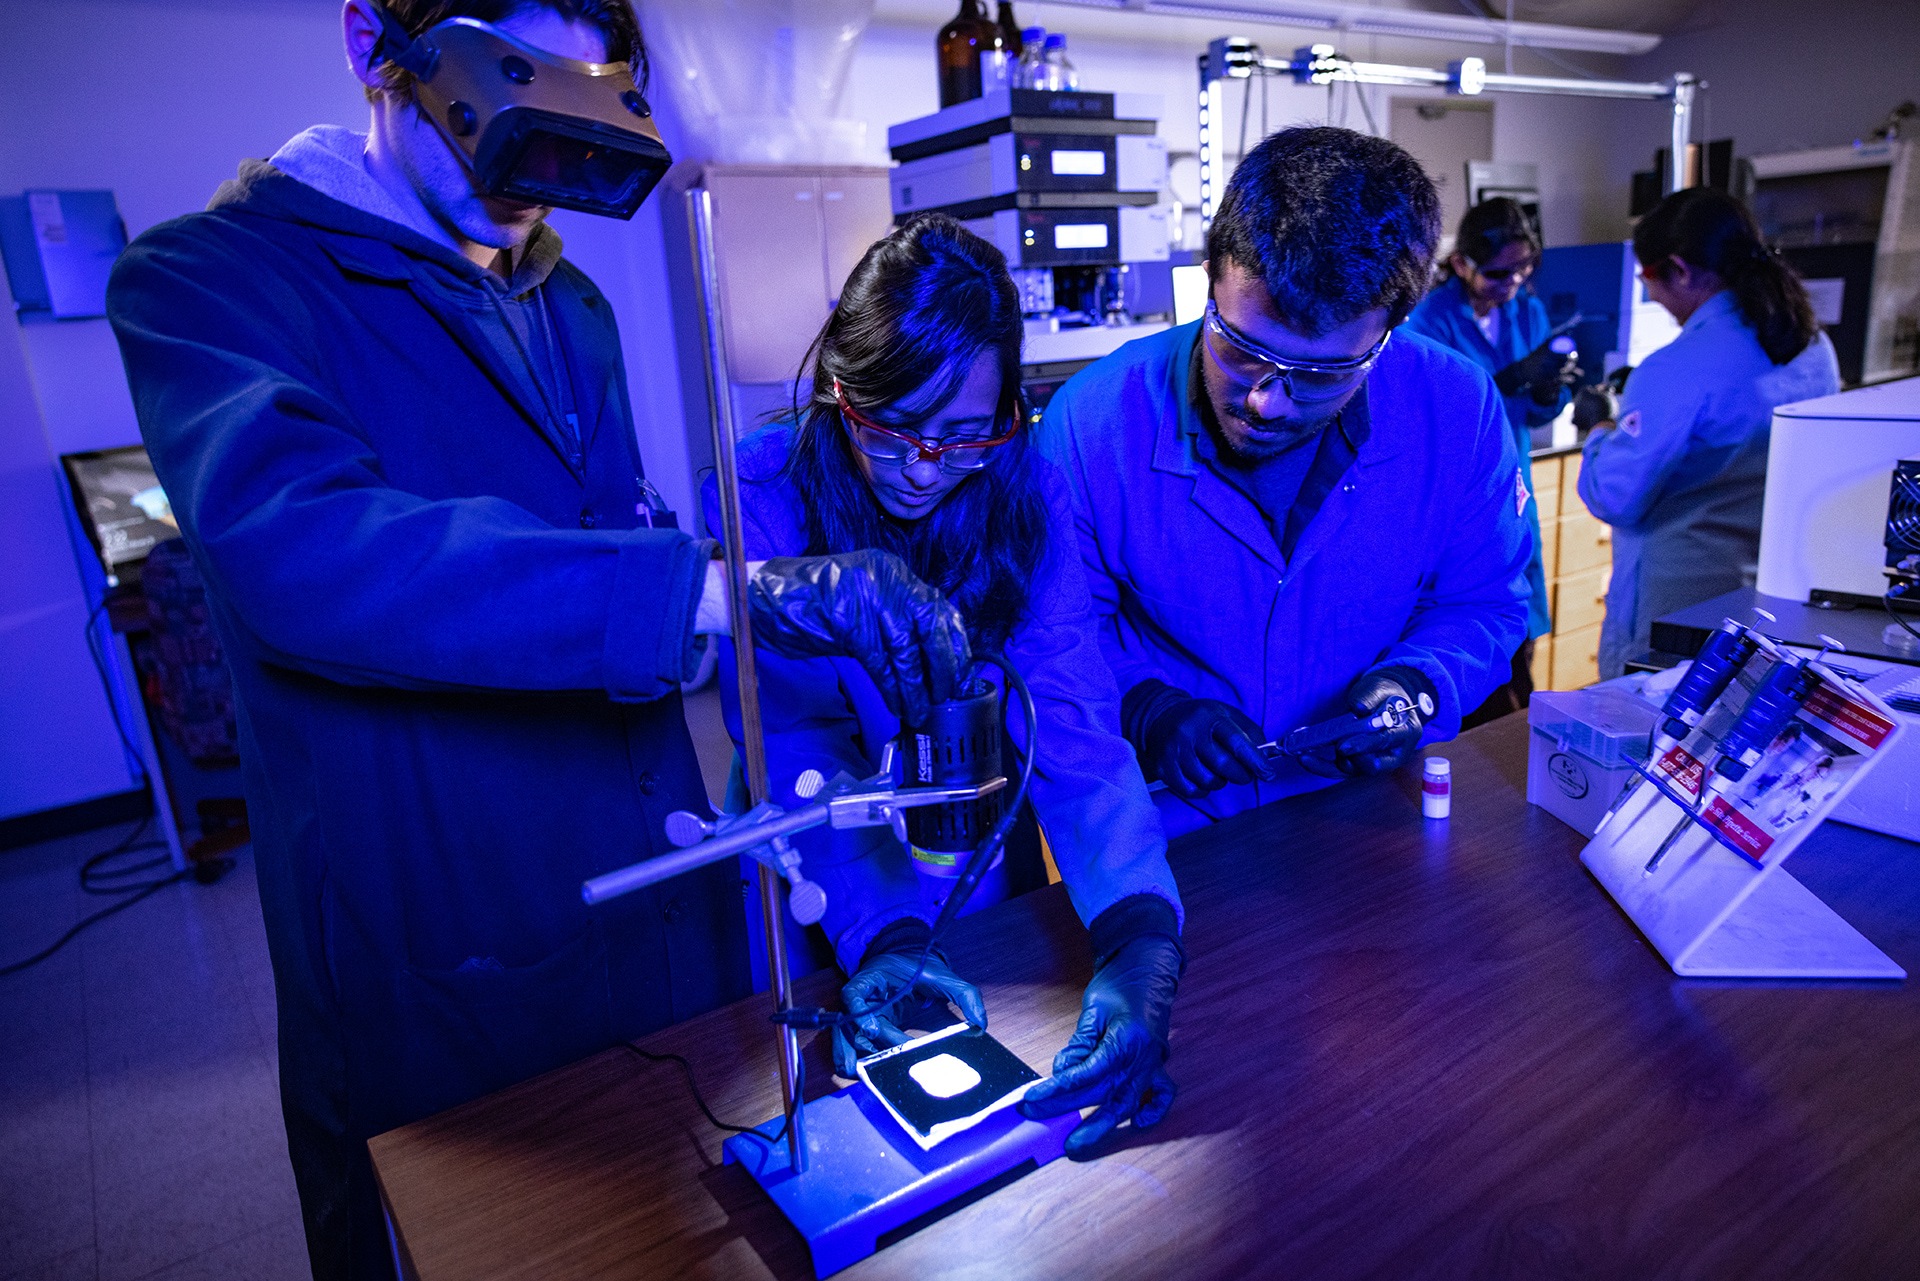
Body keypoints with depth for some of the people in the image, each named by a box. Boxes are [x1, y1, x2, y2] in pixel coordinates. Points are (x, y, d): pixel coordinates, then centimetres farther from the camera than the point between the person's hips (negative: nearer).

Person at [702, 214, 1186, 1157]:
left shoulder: (1025, 491, -16)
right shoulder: (756, 498, -22)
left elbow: (1073, 726, -23)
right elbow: (797, 756, -25)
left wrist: (1140, 936, -38)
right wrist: (882, 933, -39)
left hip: (980, 869, 2)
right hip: (819, 901, -1)